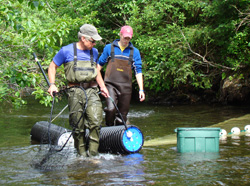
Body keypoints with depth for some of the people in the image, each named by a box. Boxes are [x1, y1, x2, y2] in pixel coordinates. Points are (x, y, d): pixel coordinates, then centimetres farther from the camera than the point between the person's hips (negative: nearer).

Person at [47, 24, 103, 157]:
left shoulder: (94, 52, 16)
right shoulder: (67, 51, 2)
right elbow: (52, 67, 9)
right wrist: (52, 84, -2)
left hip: (92, 91, 3)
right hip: (75, 92, -3)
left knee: (96, 122, -13)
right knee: (78, 126, 1)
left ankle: (92, 153, -9)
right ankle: (81, 154, 13)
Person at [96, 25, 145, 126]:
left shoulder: (134, 52, 10)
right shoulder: (109, 48, 7)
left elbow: (138, 72, 9)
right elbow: (99, 66, 12)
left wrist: (141, 89, -1)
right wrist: (101, 85, 5)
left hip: (126, 87, 2)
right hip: (110, 84, -2)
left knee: (122, 115, 3)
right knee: (111, 108, -23)